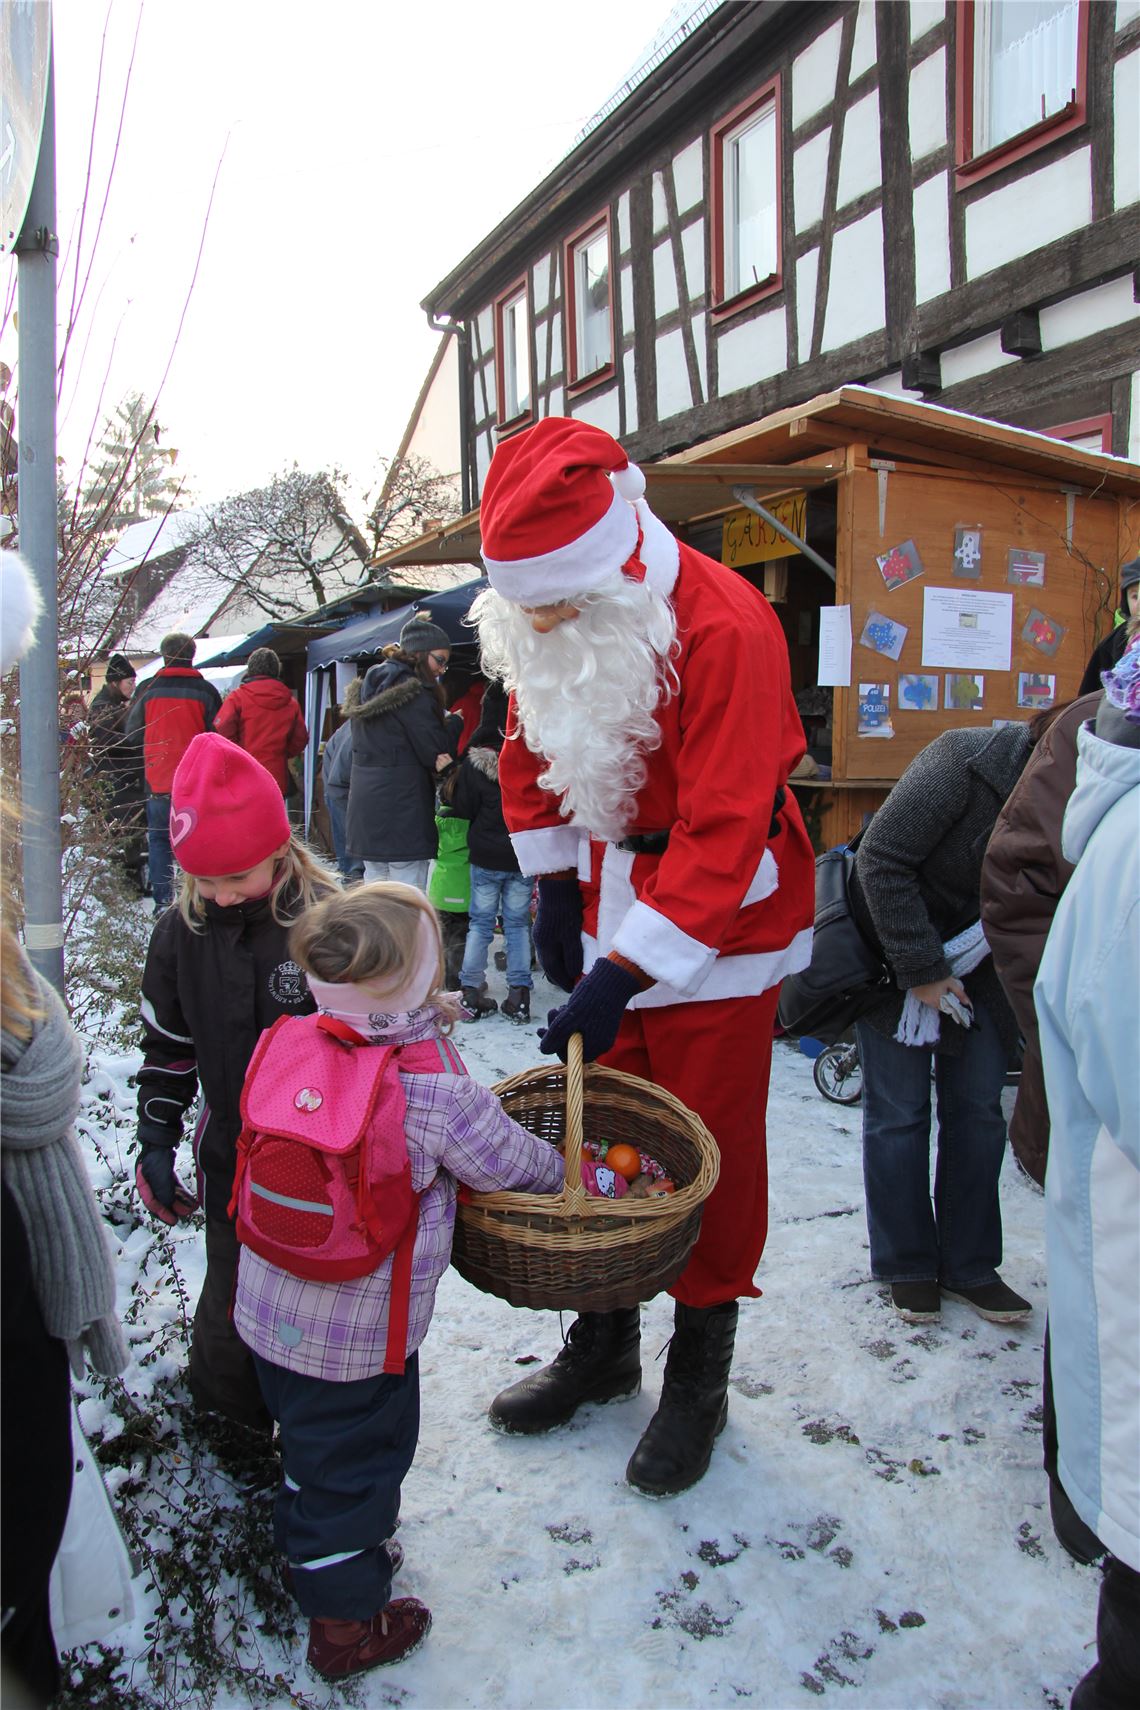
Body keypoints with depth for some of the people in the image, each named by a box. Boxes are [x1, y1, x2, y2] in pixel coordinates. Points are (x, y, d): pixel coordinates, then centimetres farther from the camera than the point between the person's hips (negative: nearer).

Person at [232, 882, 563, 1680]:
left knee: (311, 1441, 28)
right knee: (356, 1457, 15)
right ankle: (346, 1623, 35)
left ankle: (314, 1554, 52)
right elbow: (510, 1162, -11)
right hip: (361, 1332, -6)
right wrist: (557, 1169, 10)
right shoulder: (439, 1089, -27)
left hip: (268, 1309, 6)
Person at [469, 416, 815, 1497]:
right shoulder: (536, 626, -4)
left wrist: (624, 976, -29)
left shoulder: (723, 628, -26)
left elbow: (722, 834, -29)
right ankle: (603, 1344, 34)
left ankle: (699, 1373, 27)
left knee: (711, 1151, 5)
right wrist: (554, 893, 5)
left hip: (719, 922, -6)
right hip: (608, 907, 6)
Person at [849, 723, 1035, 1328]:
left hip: (981, 966, 5)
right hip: (896, 951, -5)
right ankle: (907, 1267, 18)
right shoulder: (966, 759, -28)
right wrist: (921, 971, -21)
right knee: (899, 1112, 2)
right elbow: (882, 860, -25)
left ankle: (969, 1267, 22)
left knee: (978, 1111, 7)